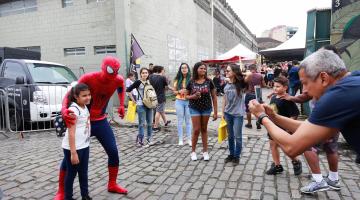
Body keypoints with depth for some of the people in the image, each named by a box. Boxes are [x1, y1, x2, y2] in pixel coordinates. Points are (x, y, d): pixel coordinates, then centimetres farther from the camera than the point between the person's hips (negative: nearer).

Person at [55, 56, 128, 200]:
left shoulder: (118, 80, -10)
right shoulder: (88, 78, -24)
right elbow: (69, 95, -25)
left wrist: (121, 105, 9)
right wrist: (64, 110, -47)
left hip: (101, 121, 4)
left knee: (113, 152, 4)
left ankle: (112, 185, 25)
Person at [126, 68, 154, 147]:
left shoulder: (149, 82, 7)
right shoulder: (138, 82, -9)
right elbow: (128, 90, -12)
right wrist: (134, 100, -10)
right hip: (141, 105, -6)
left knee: (149, 123, 11)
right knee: (142, 124, -1)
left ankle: (149, 139, 25)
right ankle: (140, 140, 12)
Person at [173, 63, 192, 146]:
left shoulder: (191, 79, -3)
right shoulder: (177, 80, 5)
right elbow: (174, 91, 9)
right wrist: (179, 91, -10)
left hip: (189, 102, -2)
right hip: (179, 102, 2)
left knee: (188, 121, 5)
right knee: (180, 121, 8)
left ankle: (189, 139, 15)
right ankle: (180, 139, 17)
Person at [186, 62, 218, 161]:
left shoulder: (209, 81, -5)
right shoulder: (191, 82, -6)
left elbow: (214, 97, -2)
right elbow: (186, 95, 4)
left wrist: (215, 112, -4)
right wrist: (193, 96, -20)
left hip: (206, 108, 1)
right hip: (194, 109, -1)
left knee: (204, 129, 12)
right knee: (196, 130, 0)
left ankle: (205, 151, 24)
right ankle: (193, 151, 19)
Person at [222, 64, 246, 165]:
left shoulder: (240, 84, -9)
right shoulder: (226, 85, 3)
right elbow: (225, 99, 9)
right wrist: (223, 112, 10)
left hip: (238, 113, -4)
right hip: (228, 113, 5)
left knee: (237, 136, 3)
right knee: (230, 135, 14)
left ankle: (237, 156, 19)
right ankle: (231, 154, 28)